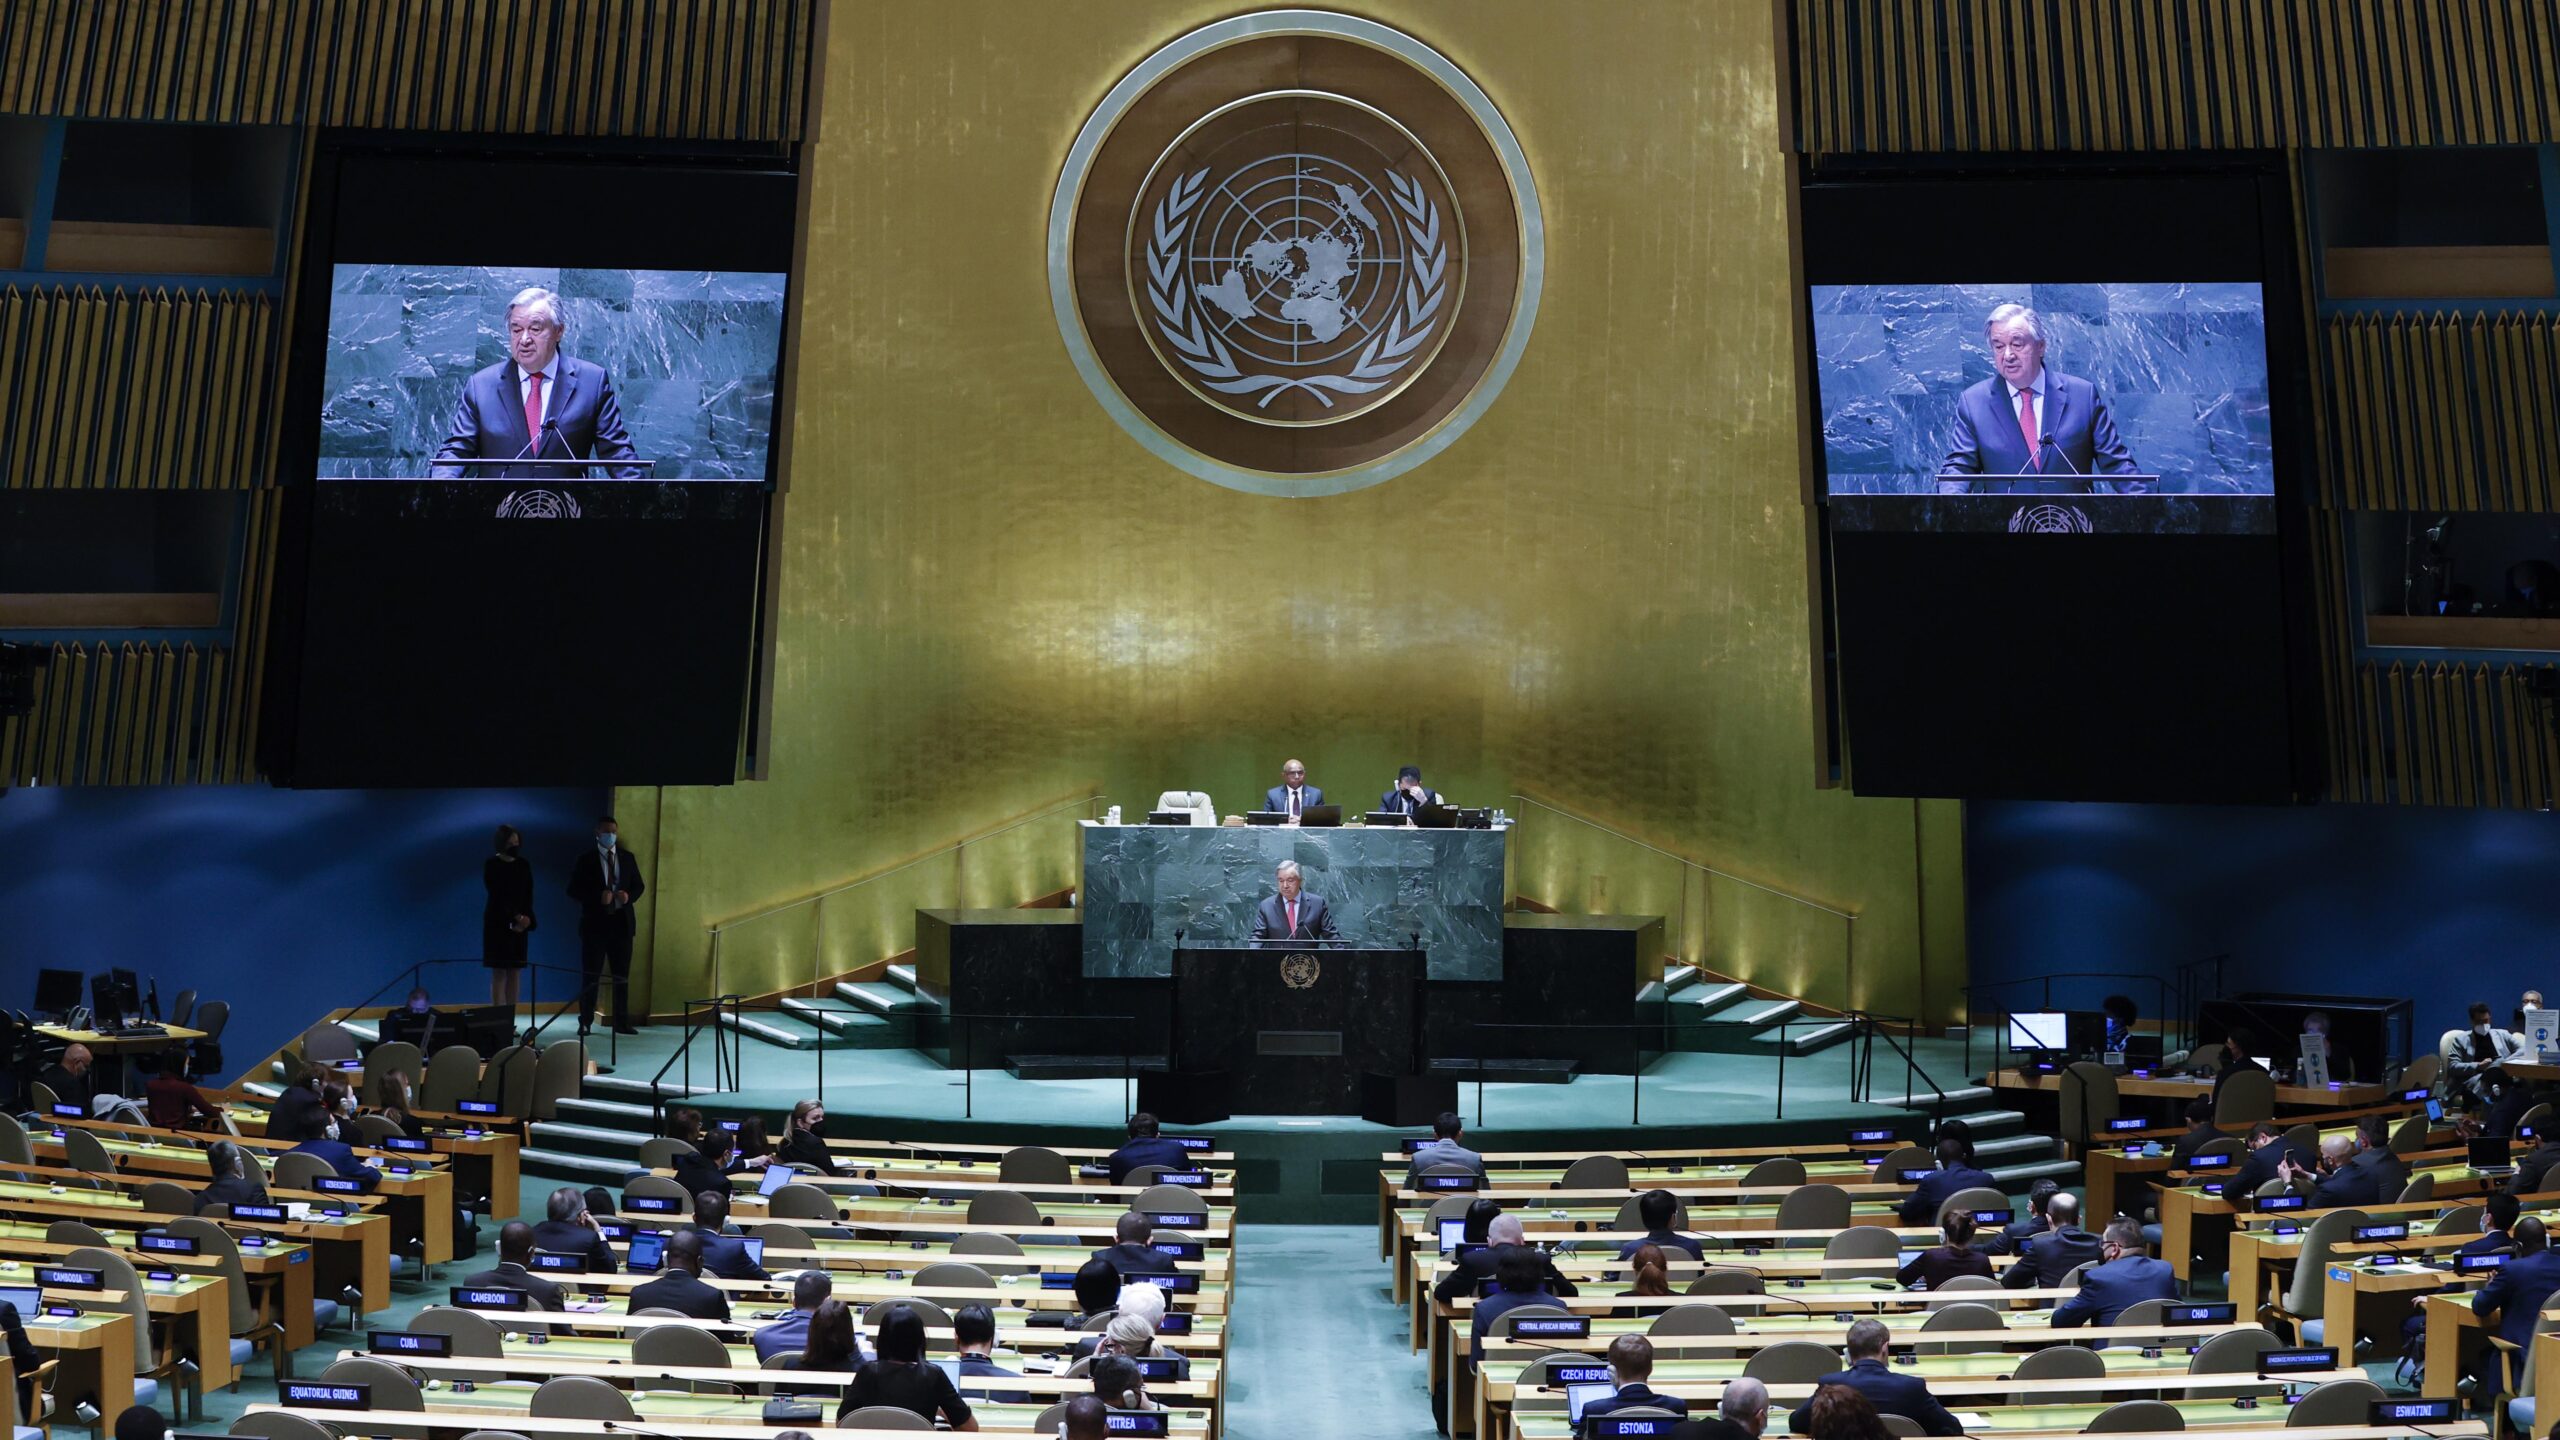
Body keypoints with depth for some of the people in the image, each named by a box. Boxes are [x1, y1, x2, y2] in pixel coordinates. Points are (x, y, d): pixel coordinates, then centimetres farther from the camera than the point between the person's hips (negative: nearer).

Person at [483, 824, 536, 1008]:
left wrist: (525, 920, -8)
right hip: (498, 923, -4)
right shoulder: (491, 865, -4)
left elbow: (528, 896, 7)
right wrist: (516, 917, -18)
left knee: (515, 973, 1)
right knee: (499, 973, -5)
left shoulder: (524, 865, 8)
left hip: (520, 925, 4)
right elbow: (497, 896, -11)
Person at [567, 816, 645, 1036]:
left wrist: (629, 896, -9)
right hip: (595, 924, -3)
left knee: (622, 975, 5)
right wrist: (598, 897, -19)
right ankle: (585, 1022, 6)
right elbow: (573, 890, -5)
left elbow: (639, 886, 13)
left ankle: (622, 1022, 10)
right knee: (591, 975, 0)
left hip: (622, 923, 3)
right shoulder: (586, 860, 1)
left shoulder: (628, 859, 10)